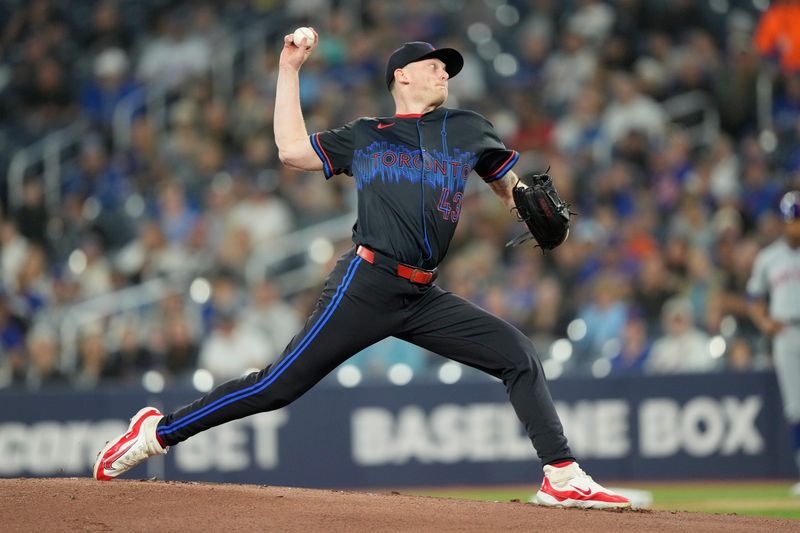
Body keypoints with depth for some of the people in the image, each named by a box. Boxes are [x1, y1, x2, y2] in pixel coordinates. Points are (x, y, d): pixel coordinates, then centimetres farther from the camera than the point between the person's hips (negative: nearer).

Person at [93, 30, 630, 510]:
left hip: (423, 297, 4)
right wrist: (290, 70, 11)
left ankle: (563, 477, -6)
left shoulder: (469, 130, 18)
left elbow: (512, 187, 22)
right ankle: (159, 430, 0)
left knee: (520, 354, -8)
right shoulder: (364, 137, 14)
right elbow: (293, 150, 9)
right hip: (365, 287, -3)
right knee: (282, 382, -9)